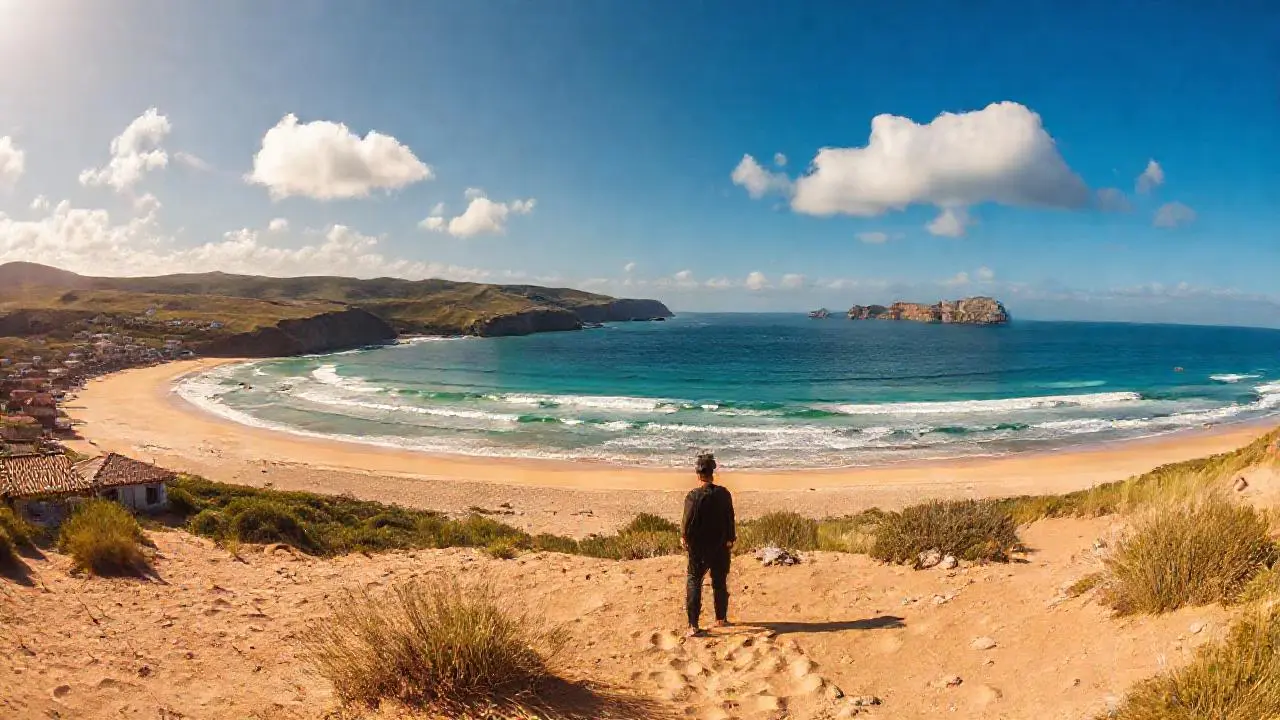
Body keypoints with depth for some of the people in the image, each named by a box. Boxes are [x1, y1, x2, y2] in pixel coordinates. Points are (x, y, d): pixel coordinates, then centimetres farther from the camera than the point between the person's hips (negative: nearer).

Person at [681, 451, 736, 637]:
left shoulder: (693, 496, -17)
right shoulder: (724, 494, -7)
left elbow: (687, 521, -11)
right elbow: (730, 519, 0)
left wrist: (683, 537, 7)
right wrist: (730, 540, 13)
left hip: (698, 547, -3)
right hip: (720, 547, 3)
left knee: (694, 582, 4)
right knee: (720, 583, 18)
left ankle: (694, 625, -4)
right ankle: (721, 618, 31)